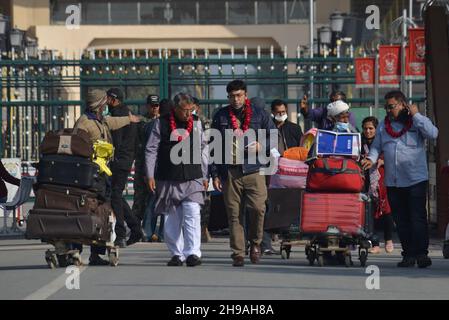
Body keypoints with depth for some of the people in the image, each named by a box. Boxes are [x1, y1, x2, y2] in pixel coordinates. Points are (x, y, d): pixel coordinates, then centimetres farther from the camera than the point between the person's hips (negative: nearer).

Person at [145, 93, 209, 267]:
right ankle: (176, 254, 14)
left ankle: (193, 253, -15)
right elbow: (151, 150, 3)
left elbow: (203, 150, 15)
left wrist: (204, 176, 15)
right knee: (171, 219, 4)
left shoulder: (196, 123, 8)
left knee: (192, 214, -13)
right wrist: (150, 175, -2)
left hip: (192, 179, 1)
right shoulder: (161, 123, 0)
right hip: (168, 180, -1)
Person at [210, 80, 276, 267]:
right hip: (229, 172, 1)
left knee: (257, 208, -15)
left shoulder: (259, 115, 10)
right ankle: (238, 253, 4)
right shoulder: (221, 116, 12)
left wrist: (262, 147, -7)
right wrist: (215, 174, 7)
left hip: (253, 170, -1)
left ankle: (255, 243, 8)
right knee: (234, 214, -1)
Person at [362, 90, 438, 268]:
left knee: (418, 217, -10)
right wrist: (371, 159, -4)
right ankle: (408, 255, 9)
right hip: (393, 182, 4)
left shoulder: (418, 121, 4)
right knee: (401, 220, 5)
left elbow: (433, 134, -14)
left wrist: (415, 115, -10)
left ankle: (421, 253, -10)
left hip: (416, 180, -4)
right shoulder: (384, 126, 16)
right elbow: (376, 147, 17)